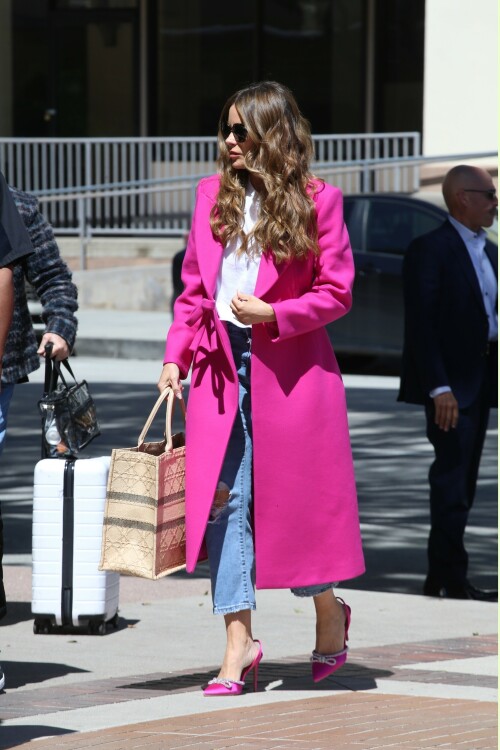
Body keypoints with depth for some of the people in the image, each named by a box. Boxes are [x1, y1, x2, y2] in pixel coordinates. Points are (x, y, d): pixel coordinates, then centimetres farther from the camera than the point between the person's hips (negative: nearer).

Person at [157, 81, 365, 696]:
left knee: (295, 497, 3)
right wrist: (175, 355, 5)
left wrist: (273, 313, -16)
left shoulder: (316, 201, -4)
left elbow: (336, 292, -3)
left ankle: (329, 614, 28)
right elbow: (193, 287, 13)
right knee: (227, 500, -4)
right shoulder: (213, 195, 9)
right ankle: (239, 641, -1)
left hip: (290, 367, -4)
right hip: (220, 365, 4)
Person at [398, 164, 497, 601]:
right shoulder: (430, 250, -10)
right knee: (452, 480, -8)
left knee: (462, 483, 10)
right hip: (450, 383, -8)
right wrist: (439, 388, -22)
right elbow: (422, 324, -15)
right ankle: (452, 578, -5)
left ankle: (440, 577, 16)